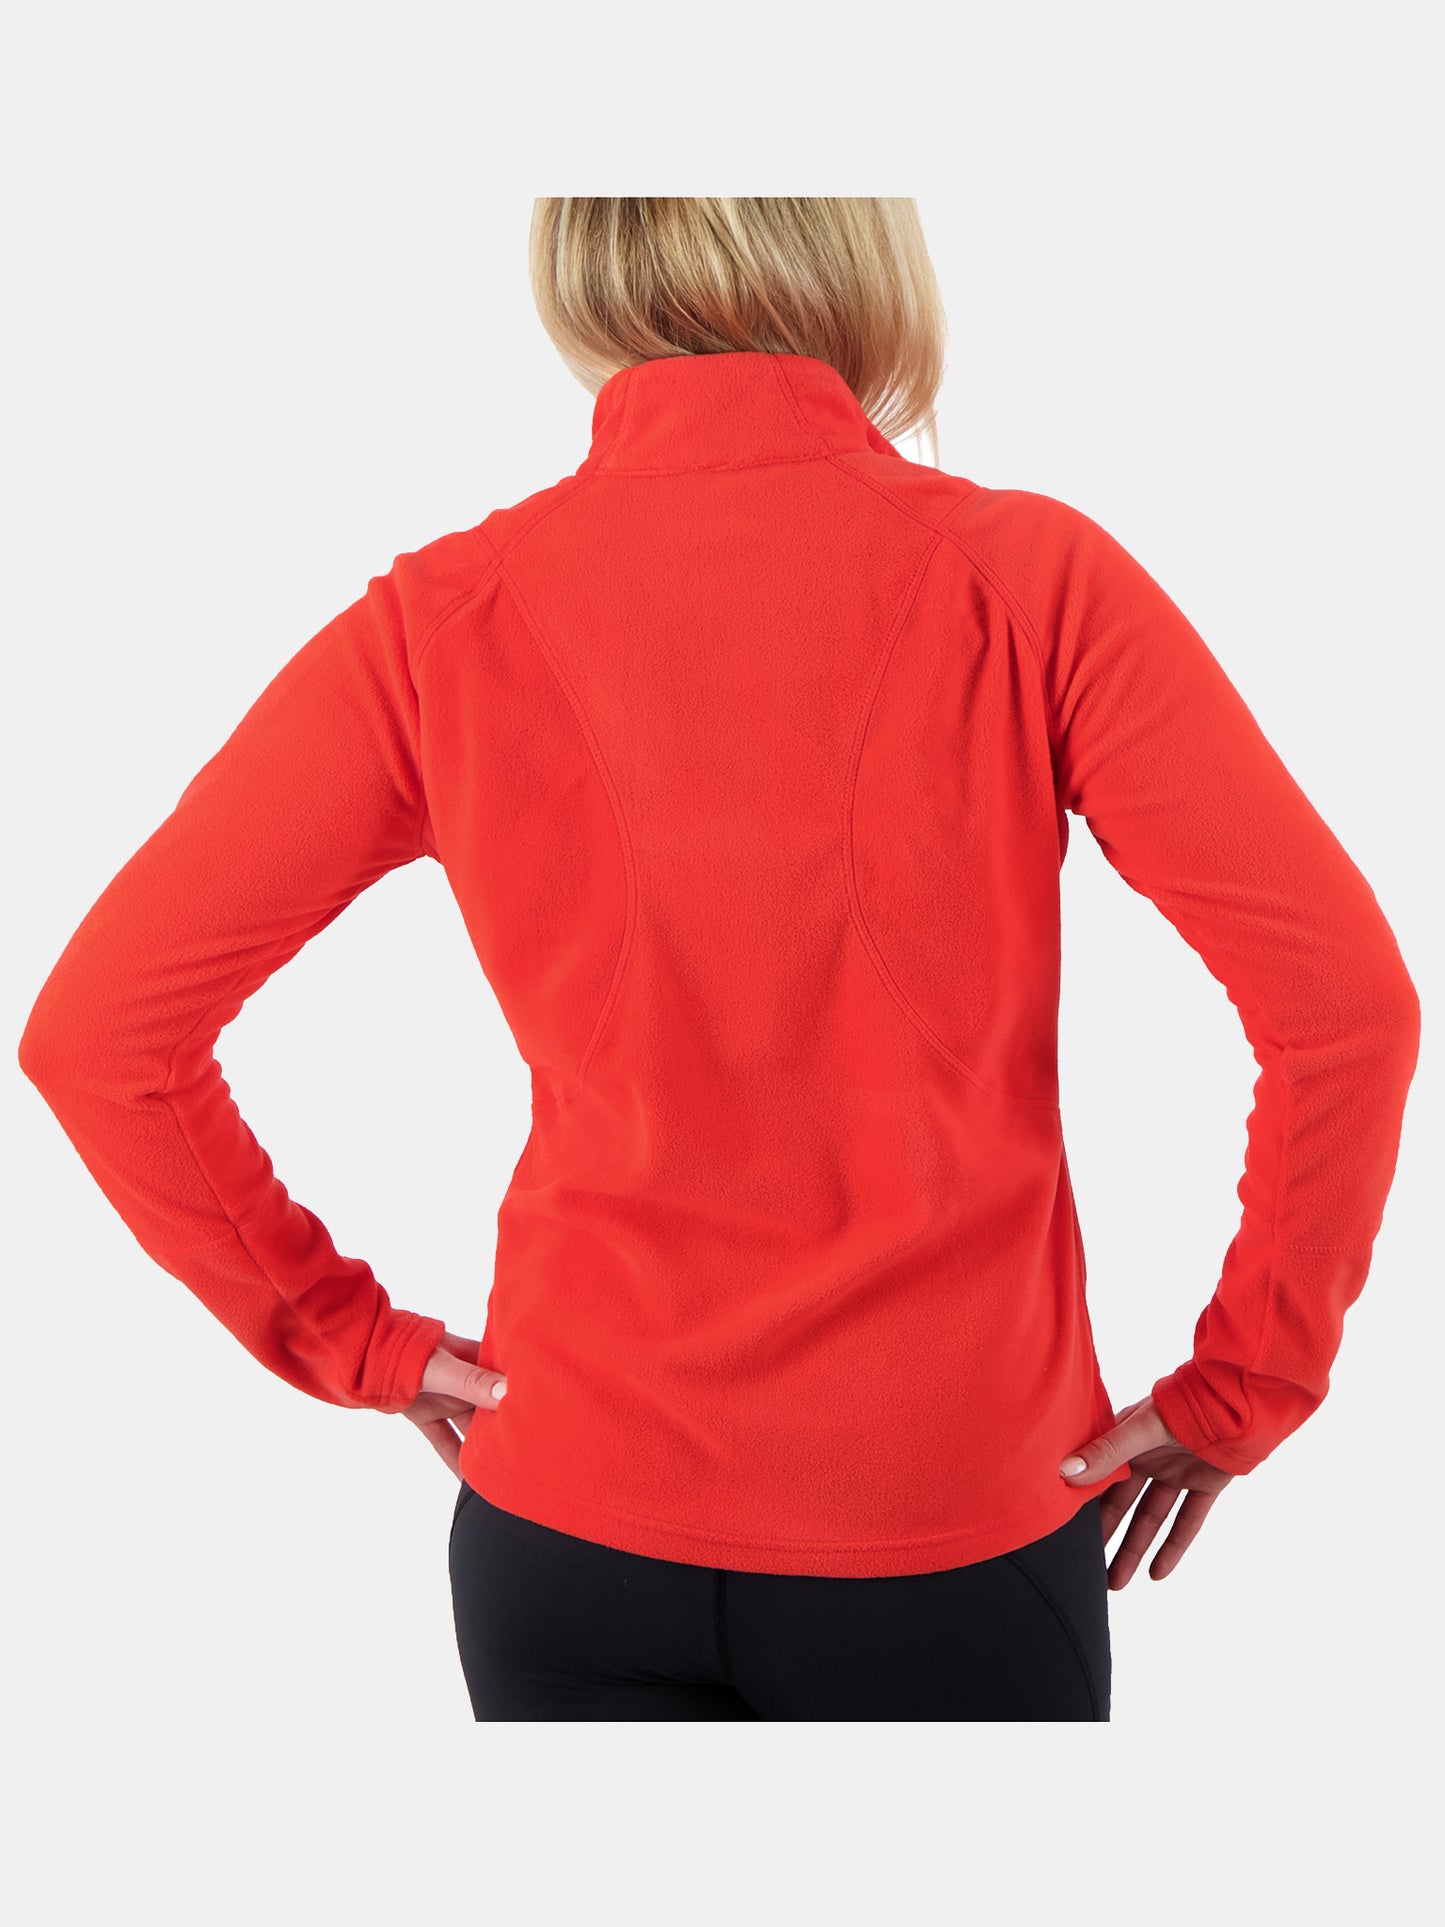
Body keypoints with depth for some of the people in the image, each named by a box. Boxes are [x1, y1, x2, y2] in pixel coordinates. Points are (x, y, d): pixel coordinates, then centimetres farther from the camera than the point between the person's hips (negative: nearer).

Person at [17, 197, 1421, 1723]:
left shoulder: (441, 621, -7)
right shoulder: (1026, 577, -12)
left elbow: (95, 1030, -6)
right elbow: (1341, 993, -15)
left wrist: (353, 1339, 3)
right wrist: (1243, 1390, -3)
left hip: (572, 1524, 2)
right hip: (959, 1526, -1)